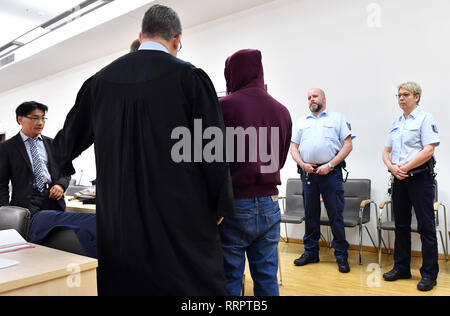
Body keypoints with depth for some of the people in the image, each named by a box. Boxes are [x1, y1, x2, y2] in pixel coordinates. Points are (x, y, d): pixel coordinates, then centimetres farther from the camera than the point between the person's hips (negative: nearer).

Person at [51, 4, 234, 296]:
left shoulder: (101, 80, 5)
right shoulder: (189, 77, -8)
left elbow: (69, 140, 16)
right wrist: (221, 205, 2)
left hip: (119, 219, 5)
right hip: (182, 216, -4)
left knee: (126, 283, 16)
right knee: (192, 283, 7)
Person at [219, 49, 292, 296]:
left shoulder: (225, 106, -11)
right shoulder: (281, 111, 6)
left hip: (234, 204, -5)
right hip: (269, 205, 5)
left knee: (229, 279, 8)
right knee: (267, 278, 16)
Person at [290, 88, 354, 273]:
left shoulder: (337, 118, 8)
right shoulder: (301, 122, 18)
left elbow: (348, 145, 0)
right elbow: (294, 147, 13)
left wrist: (330, 165, -10)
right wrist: (302, 164, -6)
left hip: (331, 172, -3)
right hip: (307, 173, 3)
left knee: (336, 215, -2)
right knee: (310, 214, 9)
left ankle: (341, 256, 9)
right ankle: (311, 252, 21)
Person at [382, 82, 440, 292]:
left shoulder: (425, 119, -4)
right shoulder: (396, 123, 16)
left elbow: (429, 150, -15)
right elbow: (387, 151, 15)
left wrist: (404, 168, -15)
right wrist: (392, 167, -5)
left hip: (419, 177, -7)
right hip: (399, 180, 7)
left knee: (426, 226, -1)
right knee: (401, 225, 12)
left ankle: (429, 274, 9)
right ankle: (401, 268, 23)